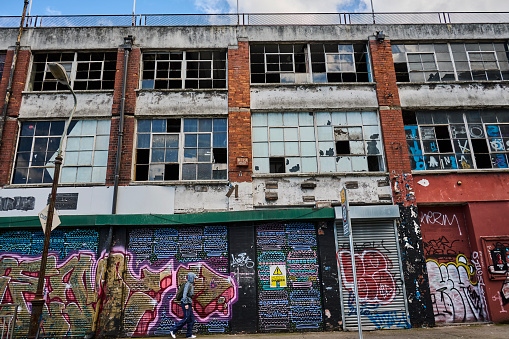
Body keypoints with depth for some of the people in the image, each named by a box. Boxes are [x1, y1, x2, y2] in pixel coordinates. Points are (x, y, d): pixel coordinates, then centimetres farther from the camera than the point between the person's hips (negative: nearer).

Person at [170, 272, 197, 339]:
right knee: (186, 319, -11)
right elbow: (185, 294, -20)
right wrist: (186, 304, -24)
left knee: (191, 319, 5)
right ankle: (173, 330, -4)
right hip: (185, 303, -10)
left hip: (188, 304, 10)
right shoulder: (188, 284, -11)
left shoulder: (191, 285, 19)